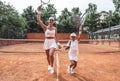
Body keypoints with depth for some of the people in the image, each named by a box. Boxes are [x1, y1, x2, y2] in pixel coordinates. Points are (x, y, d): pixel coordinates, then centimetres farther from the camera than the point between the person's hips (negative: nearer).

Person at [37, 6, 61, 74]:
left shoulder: (55, 28, 3)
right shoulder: (45, 27, -3)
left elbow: (55, 37, 11)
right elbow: (39, 20, -13)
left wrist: (58, 44, 10)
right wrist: (39, 11, -17)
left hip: (53, 42, -1)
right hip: (46, 42, 1)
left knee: (51, 54, -22)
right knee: (48, 55, 13)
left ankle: (52, 67, -3)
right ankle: (49, 65, 40)